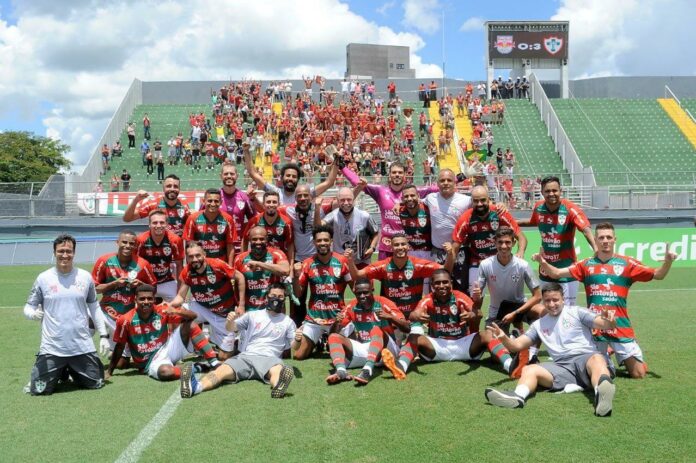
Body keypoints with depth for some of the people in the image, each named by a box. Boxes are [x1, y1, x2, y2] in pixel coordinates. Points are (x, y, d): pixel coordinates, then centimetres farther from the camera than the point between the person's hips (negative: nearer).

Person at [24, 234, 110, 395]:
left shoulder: (85, 277, 2)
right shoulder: (43, 278, -2)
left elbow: (94, 307, 11)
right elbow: (29, 306, 2)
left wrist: (103, 335, 7)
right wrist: (33, 314, -22)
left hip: (83, 346, 1)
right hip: (52, 348, -1)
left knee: (96, 383, 5)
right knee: (39, 390, -6)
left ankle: (72, 371, 36)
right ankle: (60, 372, 28)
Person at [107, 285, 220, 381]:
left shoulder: (162, 311, -9)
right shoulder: (126, 320, -13)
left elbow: (193, 316, -12)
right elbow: (120, 346, 0)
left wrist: (176, 312, -31)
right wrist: (109, 372, 5)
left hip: (168, 348, 3)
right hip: (152, 361, -3)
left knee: (189, 325, -21)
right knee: (165, 372, -39)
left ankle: (214, 363, -23)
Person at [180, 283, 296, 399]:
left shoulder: (288, 322, 16)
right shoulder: (252, 315, 18)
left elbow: (293, 346, 10)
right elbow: (231, 329, 14)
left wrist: (297, 339, -15)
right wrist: (230, 320, -10)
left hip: (269, 358, -1)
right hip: (246, 356, 1)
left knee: (278, 370, -40)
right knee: (221, 370, -30)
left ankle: (278, 386, -72)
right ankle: (196, 386, -57)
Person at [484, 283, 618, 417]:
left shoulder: (576, 312, 11)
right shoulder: (539, 325, 21)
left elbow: (608, 325, 2)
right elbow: (517, 345, 17)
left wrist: (609, 321, -23)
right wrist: (504, 338, -6)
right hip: (562, 365, 3)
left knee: (597, 359, -37)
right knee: (529, 369, -20)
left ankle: (601, 395, -68)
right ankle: (518, 397, -51)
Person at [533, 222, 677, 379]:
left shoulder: (627, 263, 1)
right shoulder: (586, 265, 5)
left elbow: (657, 275, 0)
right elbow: (557, 273, 1)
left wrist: (667, 262, -19)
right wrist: (543, 262, -16)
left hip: (620, 327, -1)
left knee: (638, 374, 1)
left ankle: (624, 359, 33)